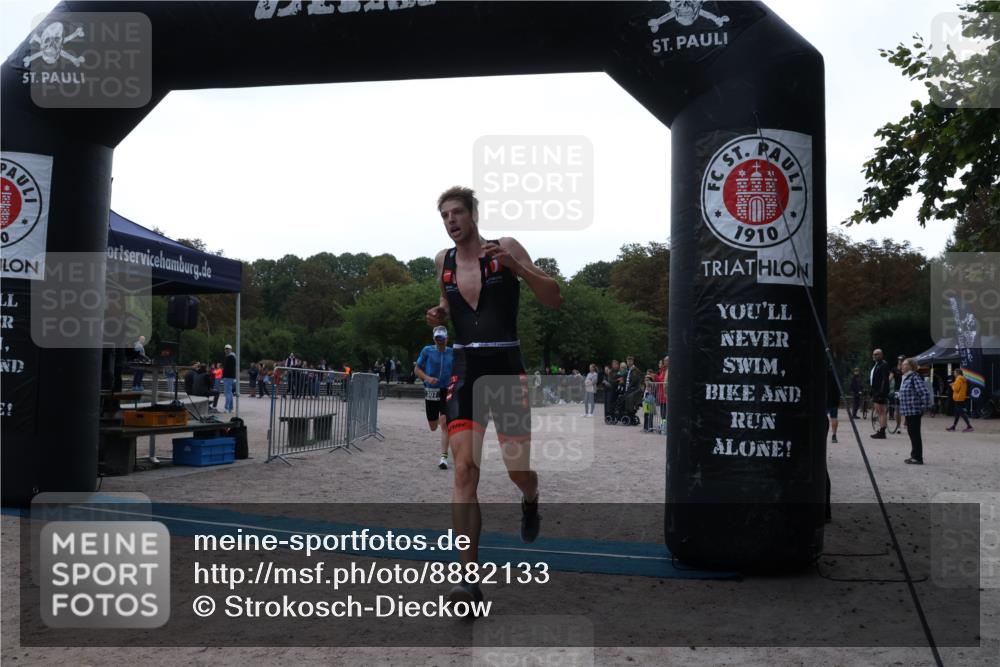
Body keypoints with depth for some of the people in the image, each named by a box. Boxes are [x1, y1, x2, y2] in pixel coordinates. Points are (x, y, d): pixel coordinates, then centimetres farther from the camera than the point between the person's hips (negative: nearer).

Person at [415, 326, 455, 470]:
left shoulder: (452, 353, 3)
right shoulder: (427, 351, -1)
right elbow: (417, 370, 3)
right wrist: (427, 378, -15)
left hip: (447, 391, -1)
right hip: (431, 391, 1)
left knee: (444, 423, -15)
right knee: (433, 427, 12)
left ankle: (444, 457, -11)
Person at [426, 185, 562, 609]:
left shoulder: (506, 249, -2)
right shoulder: (443, 262, 9)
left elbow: (554, 301, -6)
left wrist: (516, 267, -20)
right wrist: (440, 315, 3)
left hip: (506, 368, -2)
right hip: (464, 372, 2)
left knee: (519, 470, 5)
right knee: (464, 470, -11)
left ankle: (531, 502, 45)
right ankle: (469, 577, -9)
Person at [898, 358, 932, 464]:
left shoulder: (915, 378, -16)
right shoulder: (906, 378, 14)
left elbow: (925, 392, -24)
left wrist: (924, 406, -18)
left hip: (914, 410, -10)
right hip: (908, 411, 10)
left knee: (915, 434, -4)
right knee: (911, 433, 16)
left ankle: (918, 458, 1)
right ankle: (914, 456, 24)